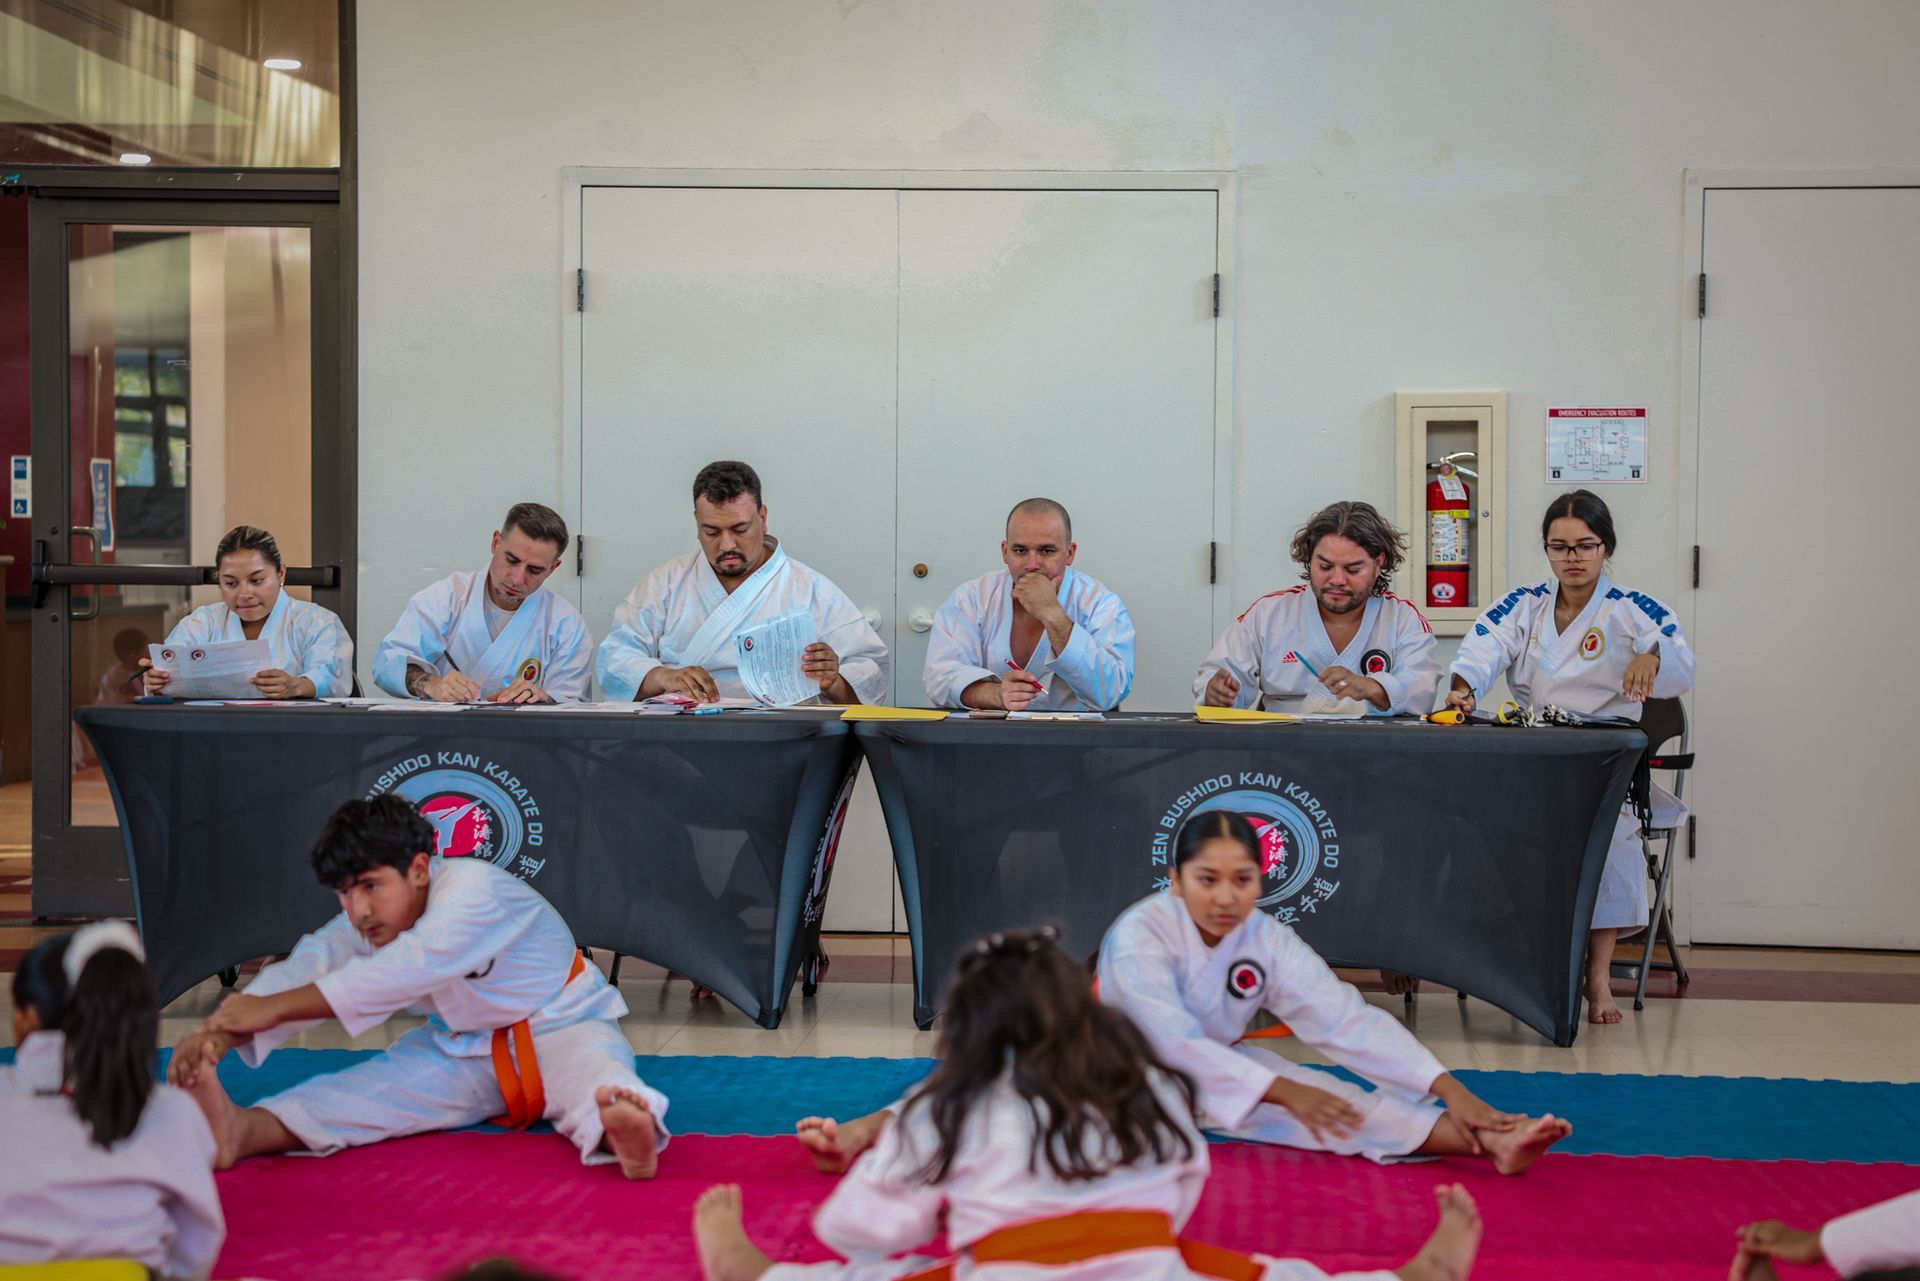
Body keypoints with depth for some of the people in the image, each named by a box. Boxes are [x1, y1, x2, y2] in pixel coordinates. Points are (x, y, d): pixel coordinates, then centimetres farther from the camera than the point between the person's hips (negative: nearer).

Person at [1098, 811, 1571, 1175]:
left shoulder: (1266, 938, -9)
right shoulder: (1138, 937, -26)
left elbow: (1347, 1020, -17)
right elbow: (1176, 1044, -35)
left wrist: (1450, 1090, -29)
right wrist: (1286, 1092, -43)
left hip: (1220, 1063, 7)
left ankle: (1490, 1143, -34)